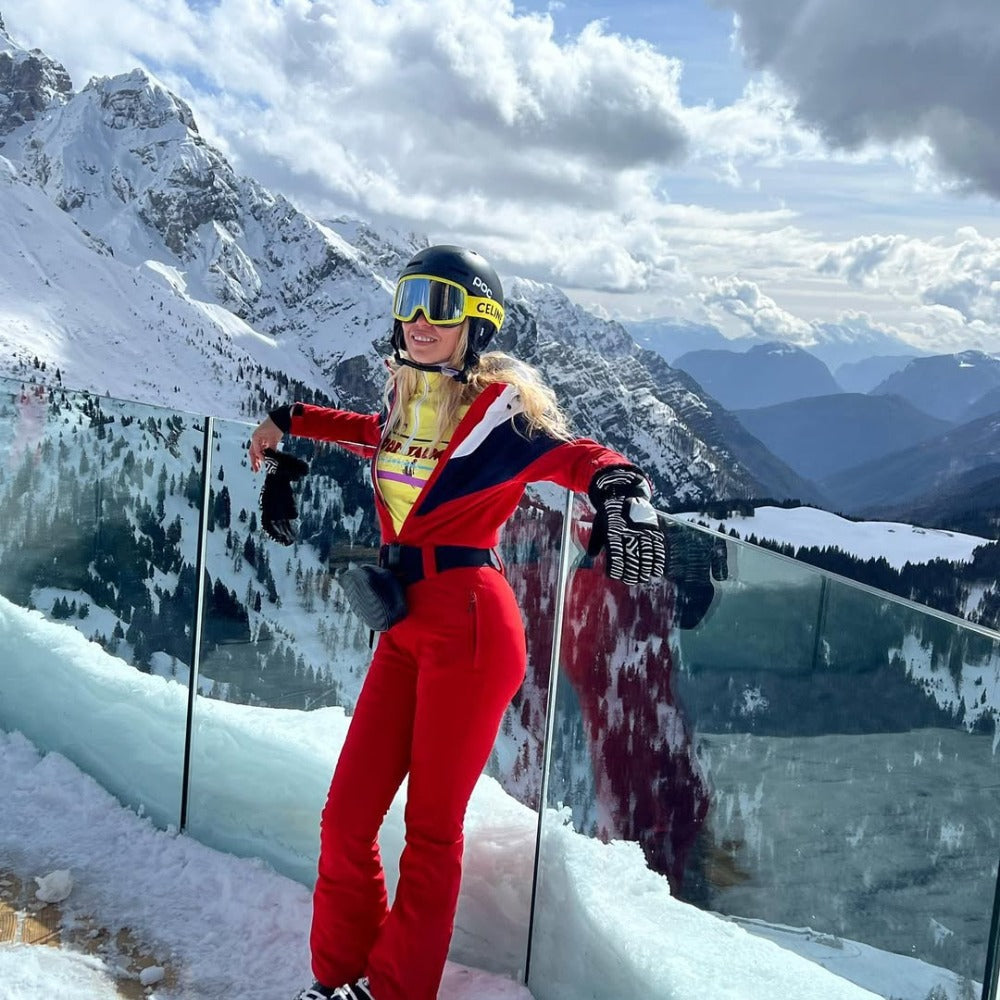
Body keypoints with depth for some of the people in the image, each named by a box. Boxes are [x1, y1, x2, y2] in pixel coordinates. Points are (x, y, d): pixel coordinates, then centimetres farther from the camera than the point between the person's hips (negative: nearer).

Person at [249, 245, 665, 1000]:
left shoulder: (497, 411, -8)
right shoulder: (404, 401, 13)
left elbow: (574, 456, -18)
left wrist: (616, 484, -40)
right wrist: (291, 421, 41)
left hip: (470, 625, -7)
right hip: (405, 626, 7)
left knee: (431, 826, 4)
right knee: (347, 817, 7)